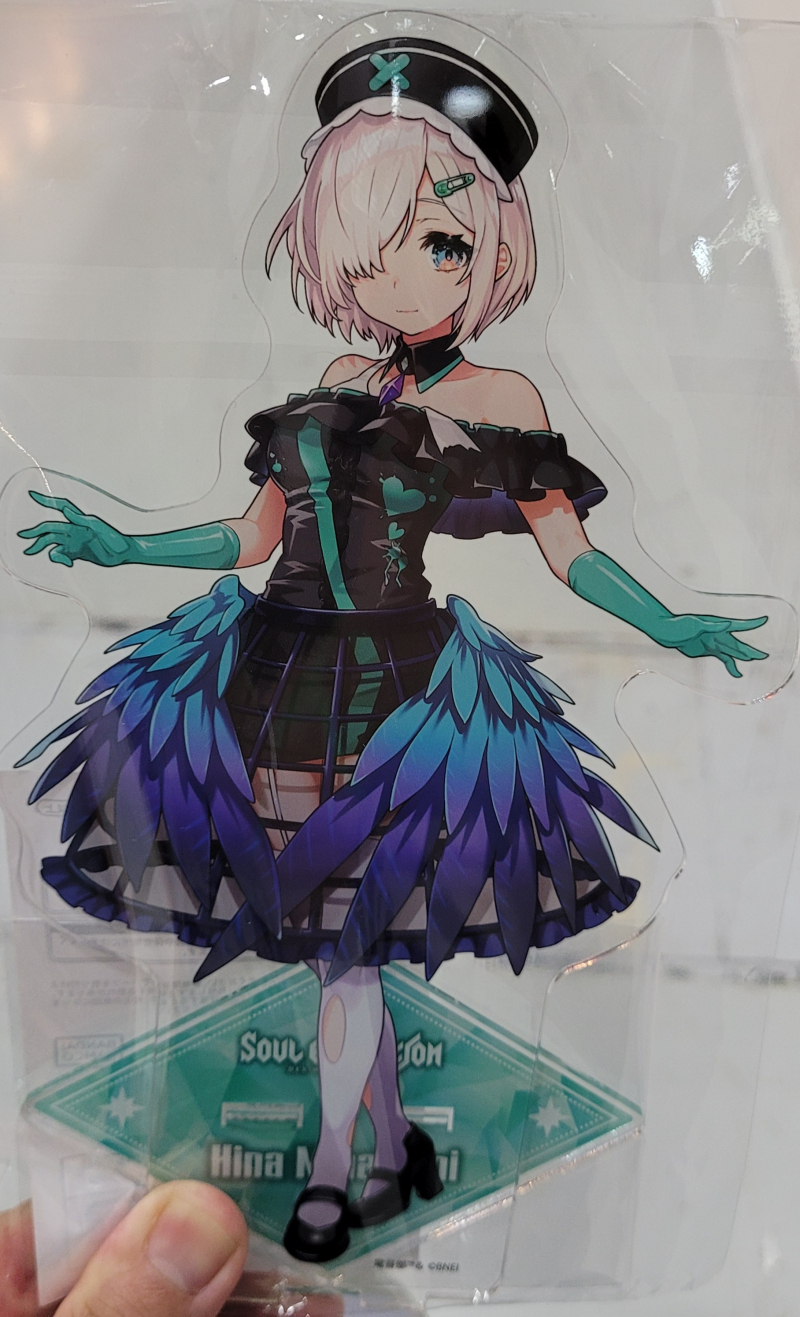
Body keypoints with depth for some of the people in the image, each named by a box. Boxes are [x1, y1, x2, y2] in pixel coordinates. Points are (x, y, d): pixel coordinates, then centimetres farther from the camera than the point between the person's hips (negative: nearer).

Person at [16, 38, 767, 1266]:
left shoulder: (501, 400, 0)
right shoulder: (338, 385, 11)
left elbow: (570, 550, 2)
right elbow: (257, 535, 14)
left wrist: (670, 628, -7)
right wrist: (125, 548, 15)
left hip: (400, 678, -4)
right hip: (280, 660, 5)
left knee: (348, 922, -2)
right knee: (332, 926, 10)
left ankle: (329, 1169, 22)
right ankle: (401, 1148, 31)